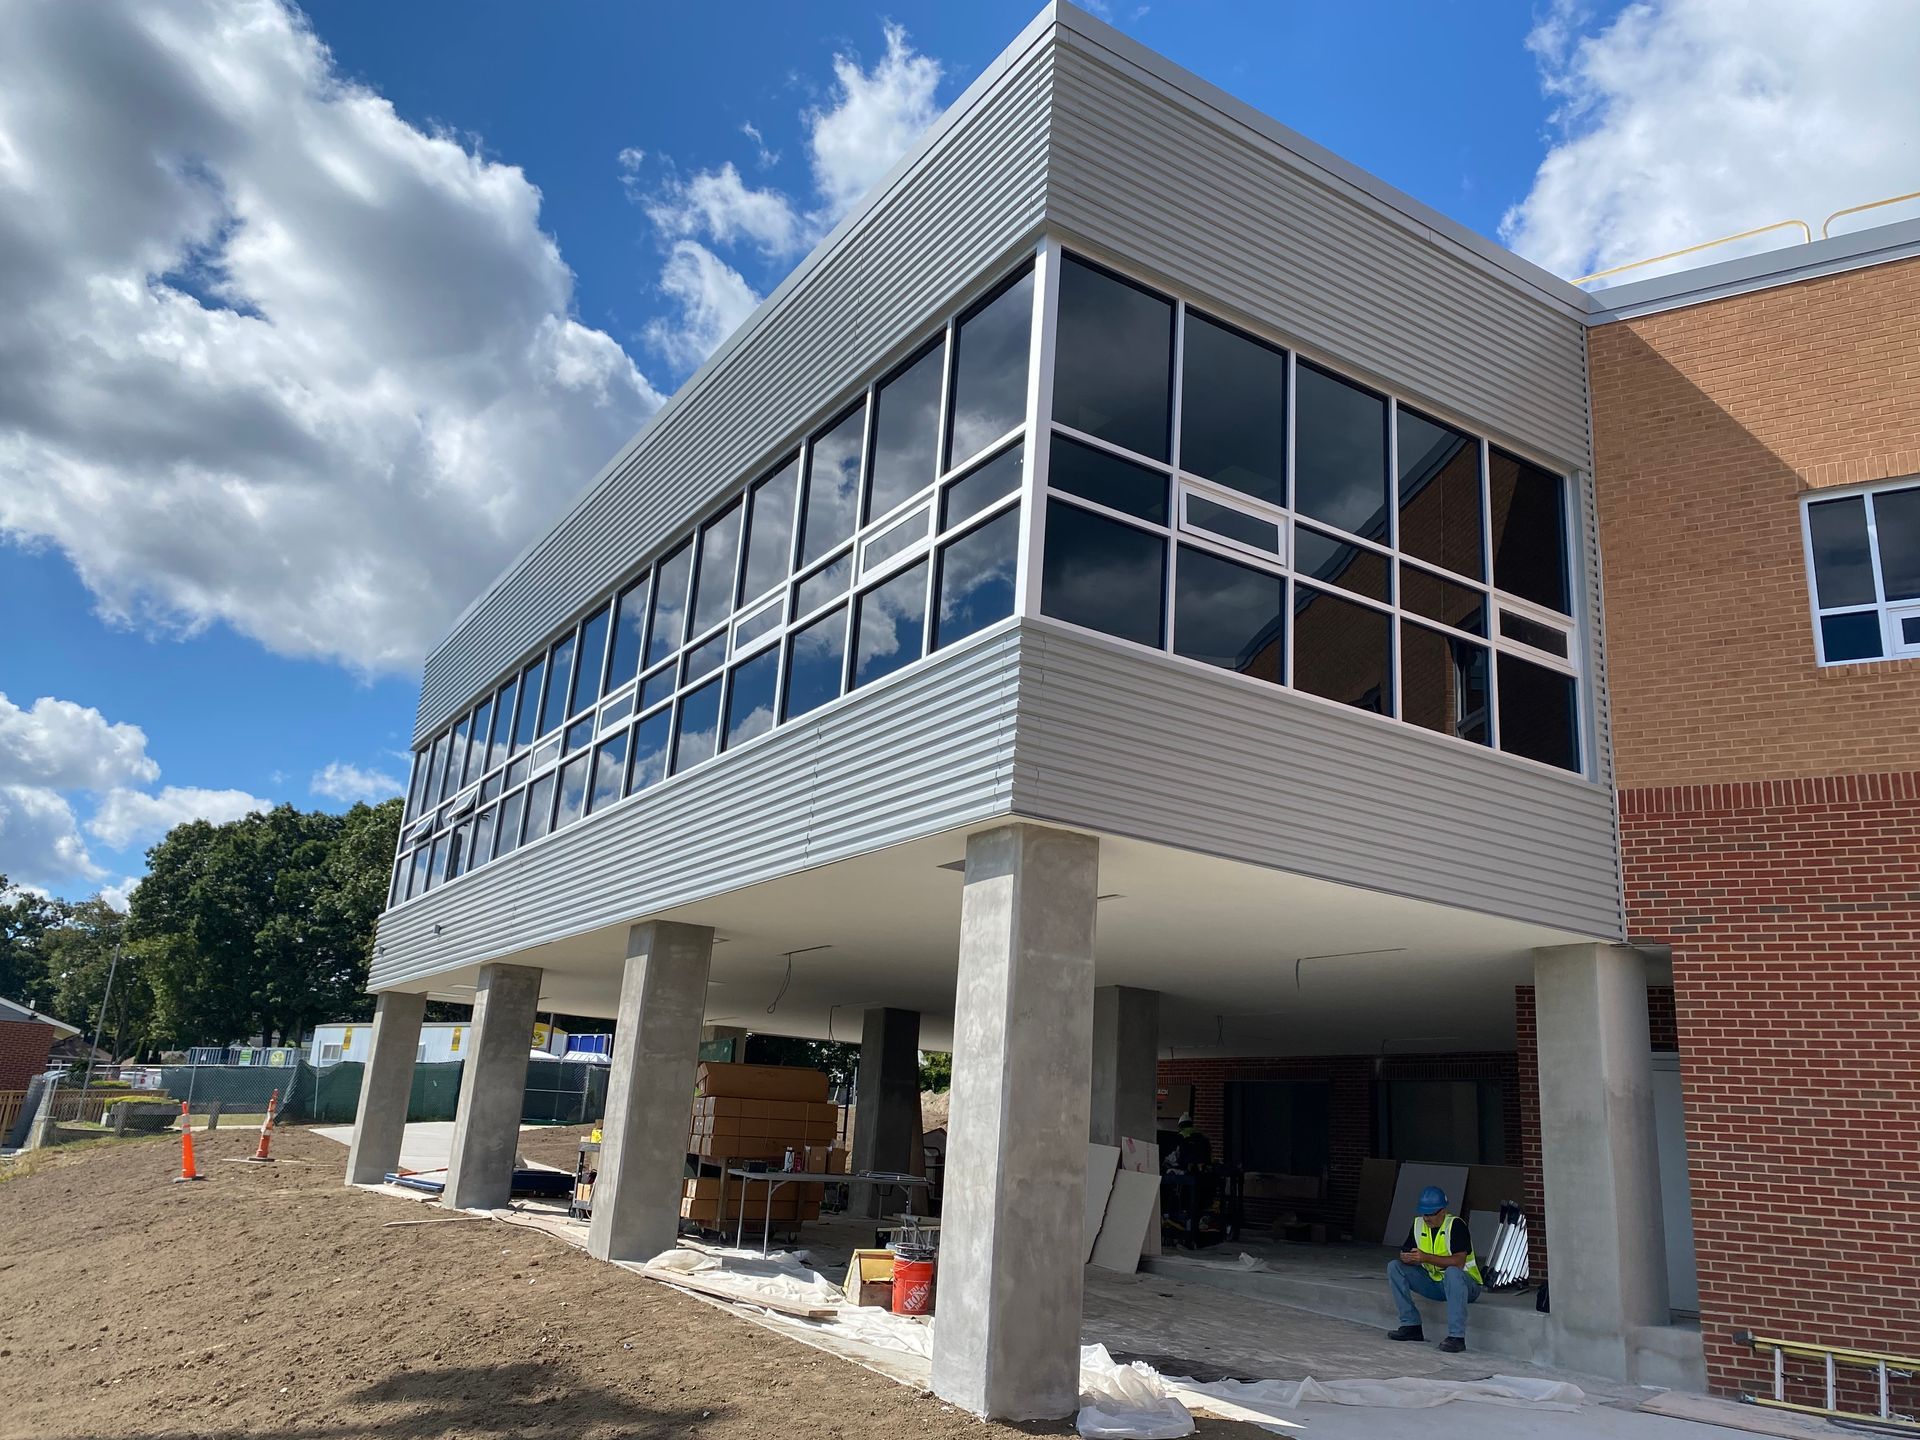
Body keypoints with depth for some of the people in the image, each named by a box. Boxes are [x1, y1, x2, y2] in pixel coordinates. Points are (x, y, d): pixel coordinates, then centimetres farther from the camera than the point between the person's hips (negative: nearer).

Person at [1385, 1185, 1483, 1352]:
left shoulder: (1456, 1224, -18)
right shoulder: (1419, 1223, 1)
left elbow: (1458, 1262, -28)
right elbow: (1405, 1254, 2)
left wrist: (1426, 1257, -33)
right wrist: (1408, 1259, -22)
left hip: (1466, 1283, -7)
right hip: (1434, 1283, 7)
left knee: (1452, 1272, -40)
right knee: (1394, 1267, -7)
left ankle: (1457, 1337, -38)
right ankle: (1411, 1326, -6)